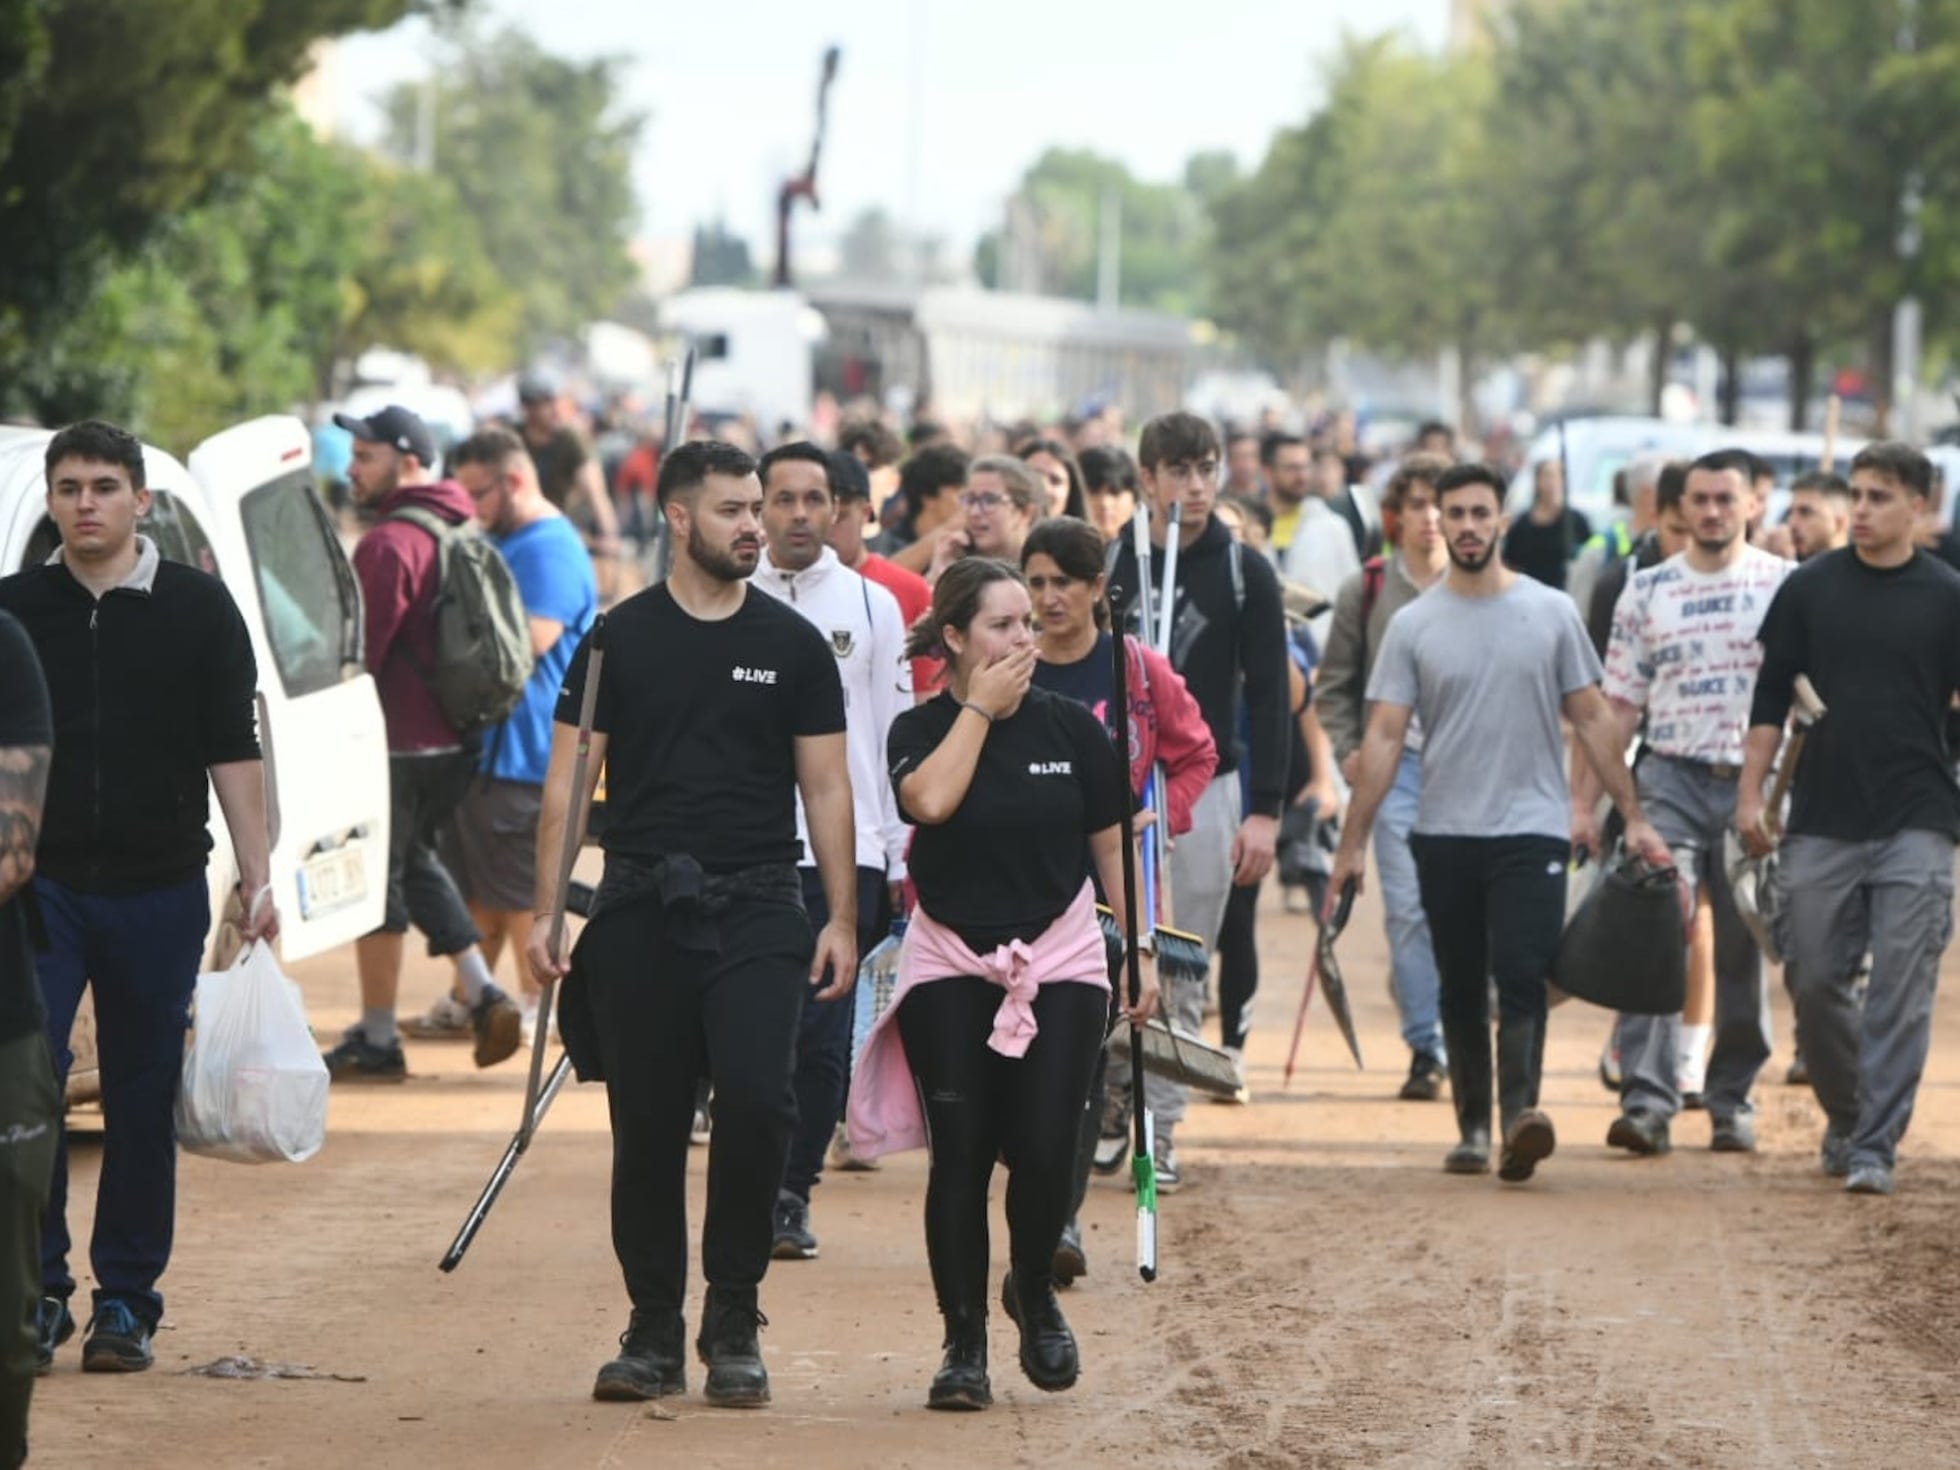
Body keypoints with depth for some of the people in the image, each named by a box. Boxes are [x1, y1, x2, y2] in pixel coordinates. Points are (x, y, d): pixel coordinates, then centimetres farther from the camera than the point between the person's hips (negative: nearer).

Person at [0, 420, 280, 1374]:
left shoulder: (197, 610, 3)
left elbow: (233, 753, 2)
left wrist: (256, 878, -5)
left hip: (158, 892, 0)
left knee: (143, 1100, 4)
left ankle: (126, 1300, 11)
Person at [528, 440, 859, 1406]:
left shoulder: (792, 646, 7)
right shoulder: (621, 640, 5)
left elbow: (826, 788, 8)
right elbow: (570, 780, 5)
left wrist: (841, 918, 1)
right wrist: (546, 910, -3)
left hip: (756, 910, 0)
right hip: (641, 909, 0)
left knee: (757, 1099, -17)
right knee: (646, 1128, 4)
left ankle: (733, 1324, -3)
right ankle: (653, 1336, 14)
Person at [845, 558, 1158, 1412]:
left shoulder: (1071, 728, 2)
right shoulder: (919, 730, -2)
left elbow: (1112, 847, 7)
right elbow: (931, 798, -24)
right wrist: (980, 704, -15)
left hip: (1061, 964, 1)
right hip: (950, 968, -1)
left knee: (1044, 1151, -9)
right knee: (960, 1158, -4)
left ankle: (1034, 1291, 21)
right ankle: (964, 1346, 5)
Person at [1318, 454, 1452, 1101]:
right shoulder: (1365, 590, 6)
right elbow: (1336, 683, 11)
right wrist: (1347, 749, -2)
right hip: (1395, 763, 0)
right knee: (1406, 908, -6)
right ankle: (1425, 1048, -2)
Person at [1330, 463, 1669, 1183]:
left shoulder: (1551, 612, 3)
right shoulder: (1414, 625, 3)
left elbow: (1591, 719, 6)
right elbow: (1384, 737, 1)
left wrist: (1633, 817, 2)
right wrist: (1352, 843, -4)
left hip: (1531, 830, -2)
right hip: (1445, 834, 2)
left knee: (1520, 975, -17)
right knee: (1461, 988, 9)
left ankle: (1520, 1111, -27)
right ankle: (1473, 1125, 16)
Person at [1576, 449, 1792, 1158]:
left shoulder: (1783, 585, 3)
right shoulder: (1647, 591, 7)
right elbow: (1619, 705, 8)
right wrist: (1583, 802, 3)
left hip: (1753, 784, 0)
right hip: (1670, 780, 0)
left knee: (1742, 952, 6)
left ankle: (1732, 1101, 17)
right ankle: (1647, 1101, -18)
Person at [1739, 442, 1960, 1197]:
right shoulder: (1810, 588, 5)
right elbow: (1770, 697, 9)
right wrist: (1750, 795, 3)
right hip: (1821, 819, 2)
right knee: (1814, 979, 6)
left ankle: (1875, 1146, -3)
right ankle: (1845, 1115, 26)